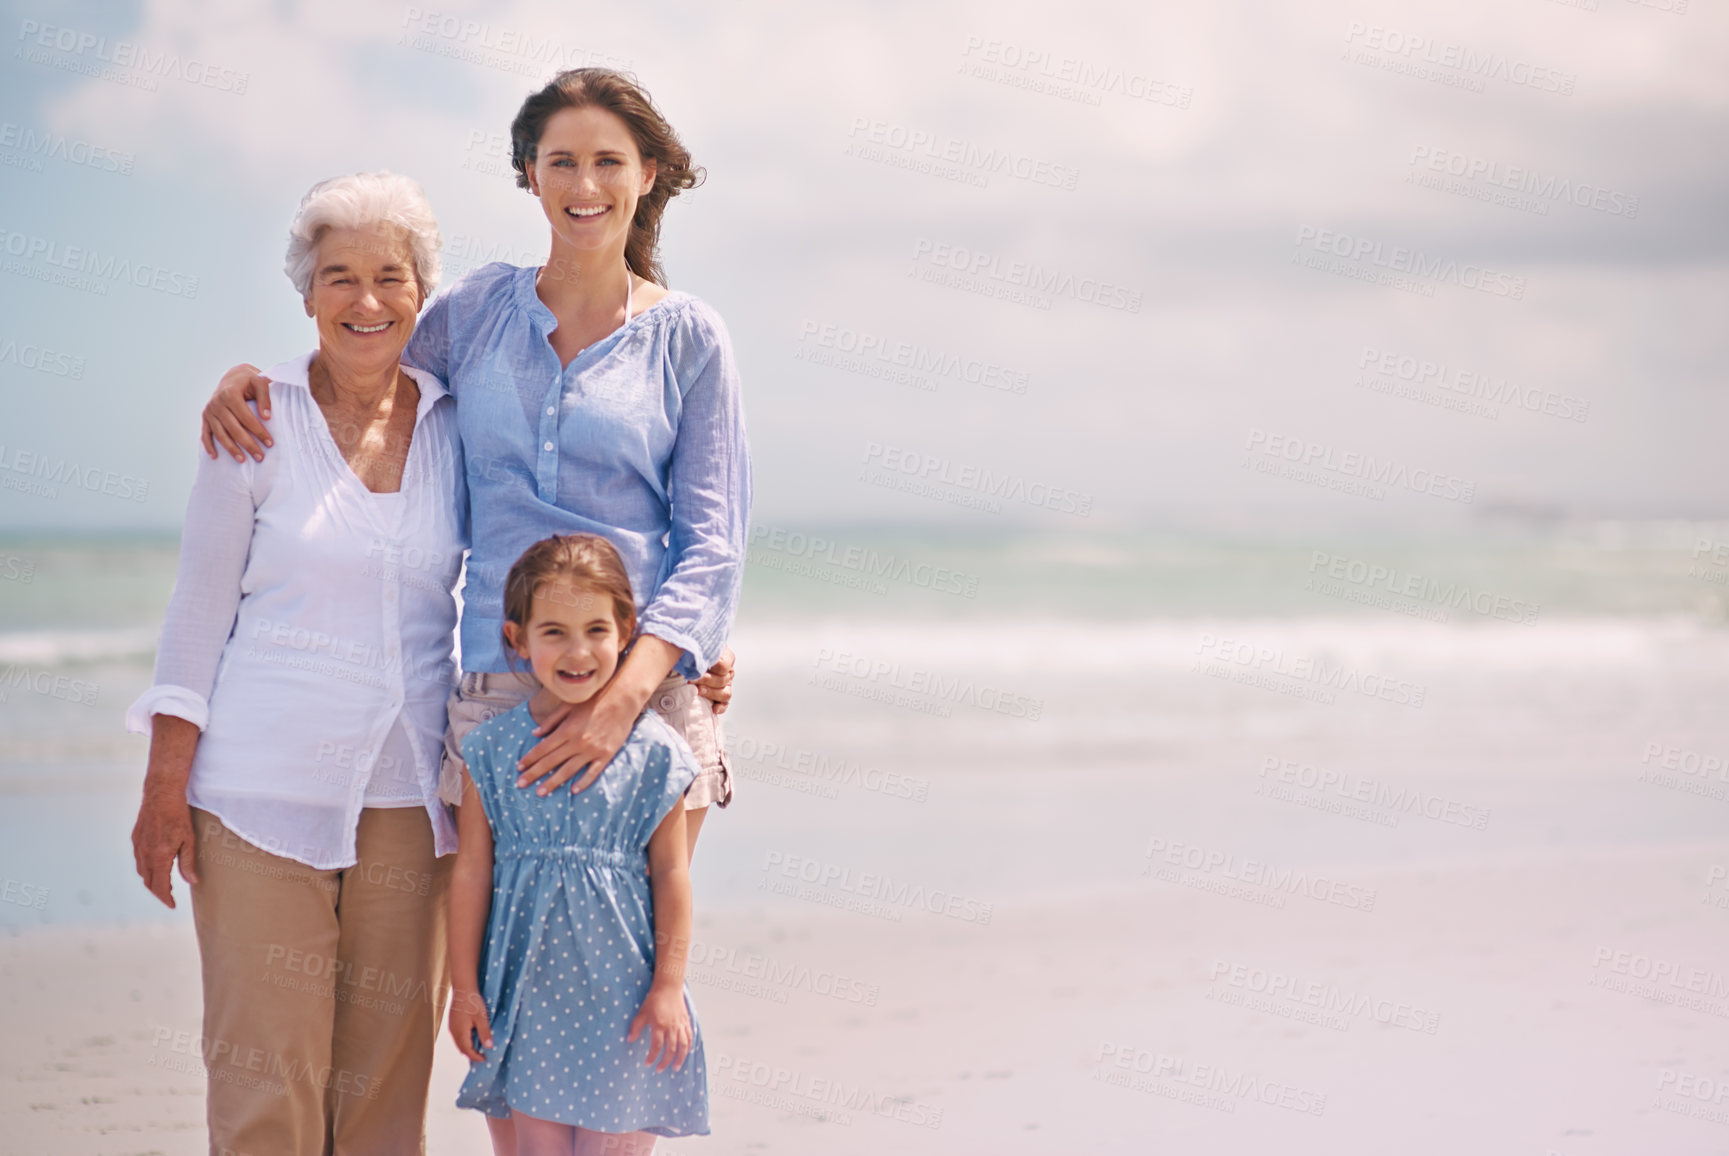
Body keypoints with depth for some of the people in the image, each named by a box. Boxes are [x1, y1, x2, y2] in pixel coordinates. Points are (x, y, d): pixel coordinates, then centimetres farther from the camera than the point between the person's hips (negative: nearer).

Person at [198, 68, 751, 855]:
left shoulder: (688, 338, 4)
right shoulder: (479, 309, 10)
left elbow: (711, 549, -1)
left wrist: (625, 695, -15)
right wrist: (247, 378, 3)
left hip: (648, 691, -2)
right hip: (496, 693, 2)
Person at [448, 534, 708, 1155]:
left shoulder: (653, 752, -2)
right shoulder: (493, 749, 0)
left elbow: (670, 872, 1)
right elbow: (471, 871, 3)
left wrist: (668, 987, -2)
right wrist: (464, 986, 3)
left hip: (621, 987, -1)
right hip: (527, 983, 1)